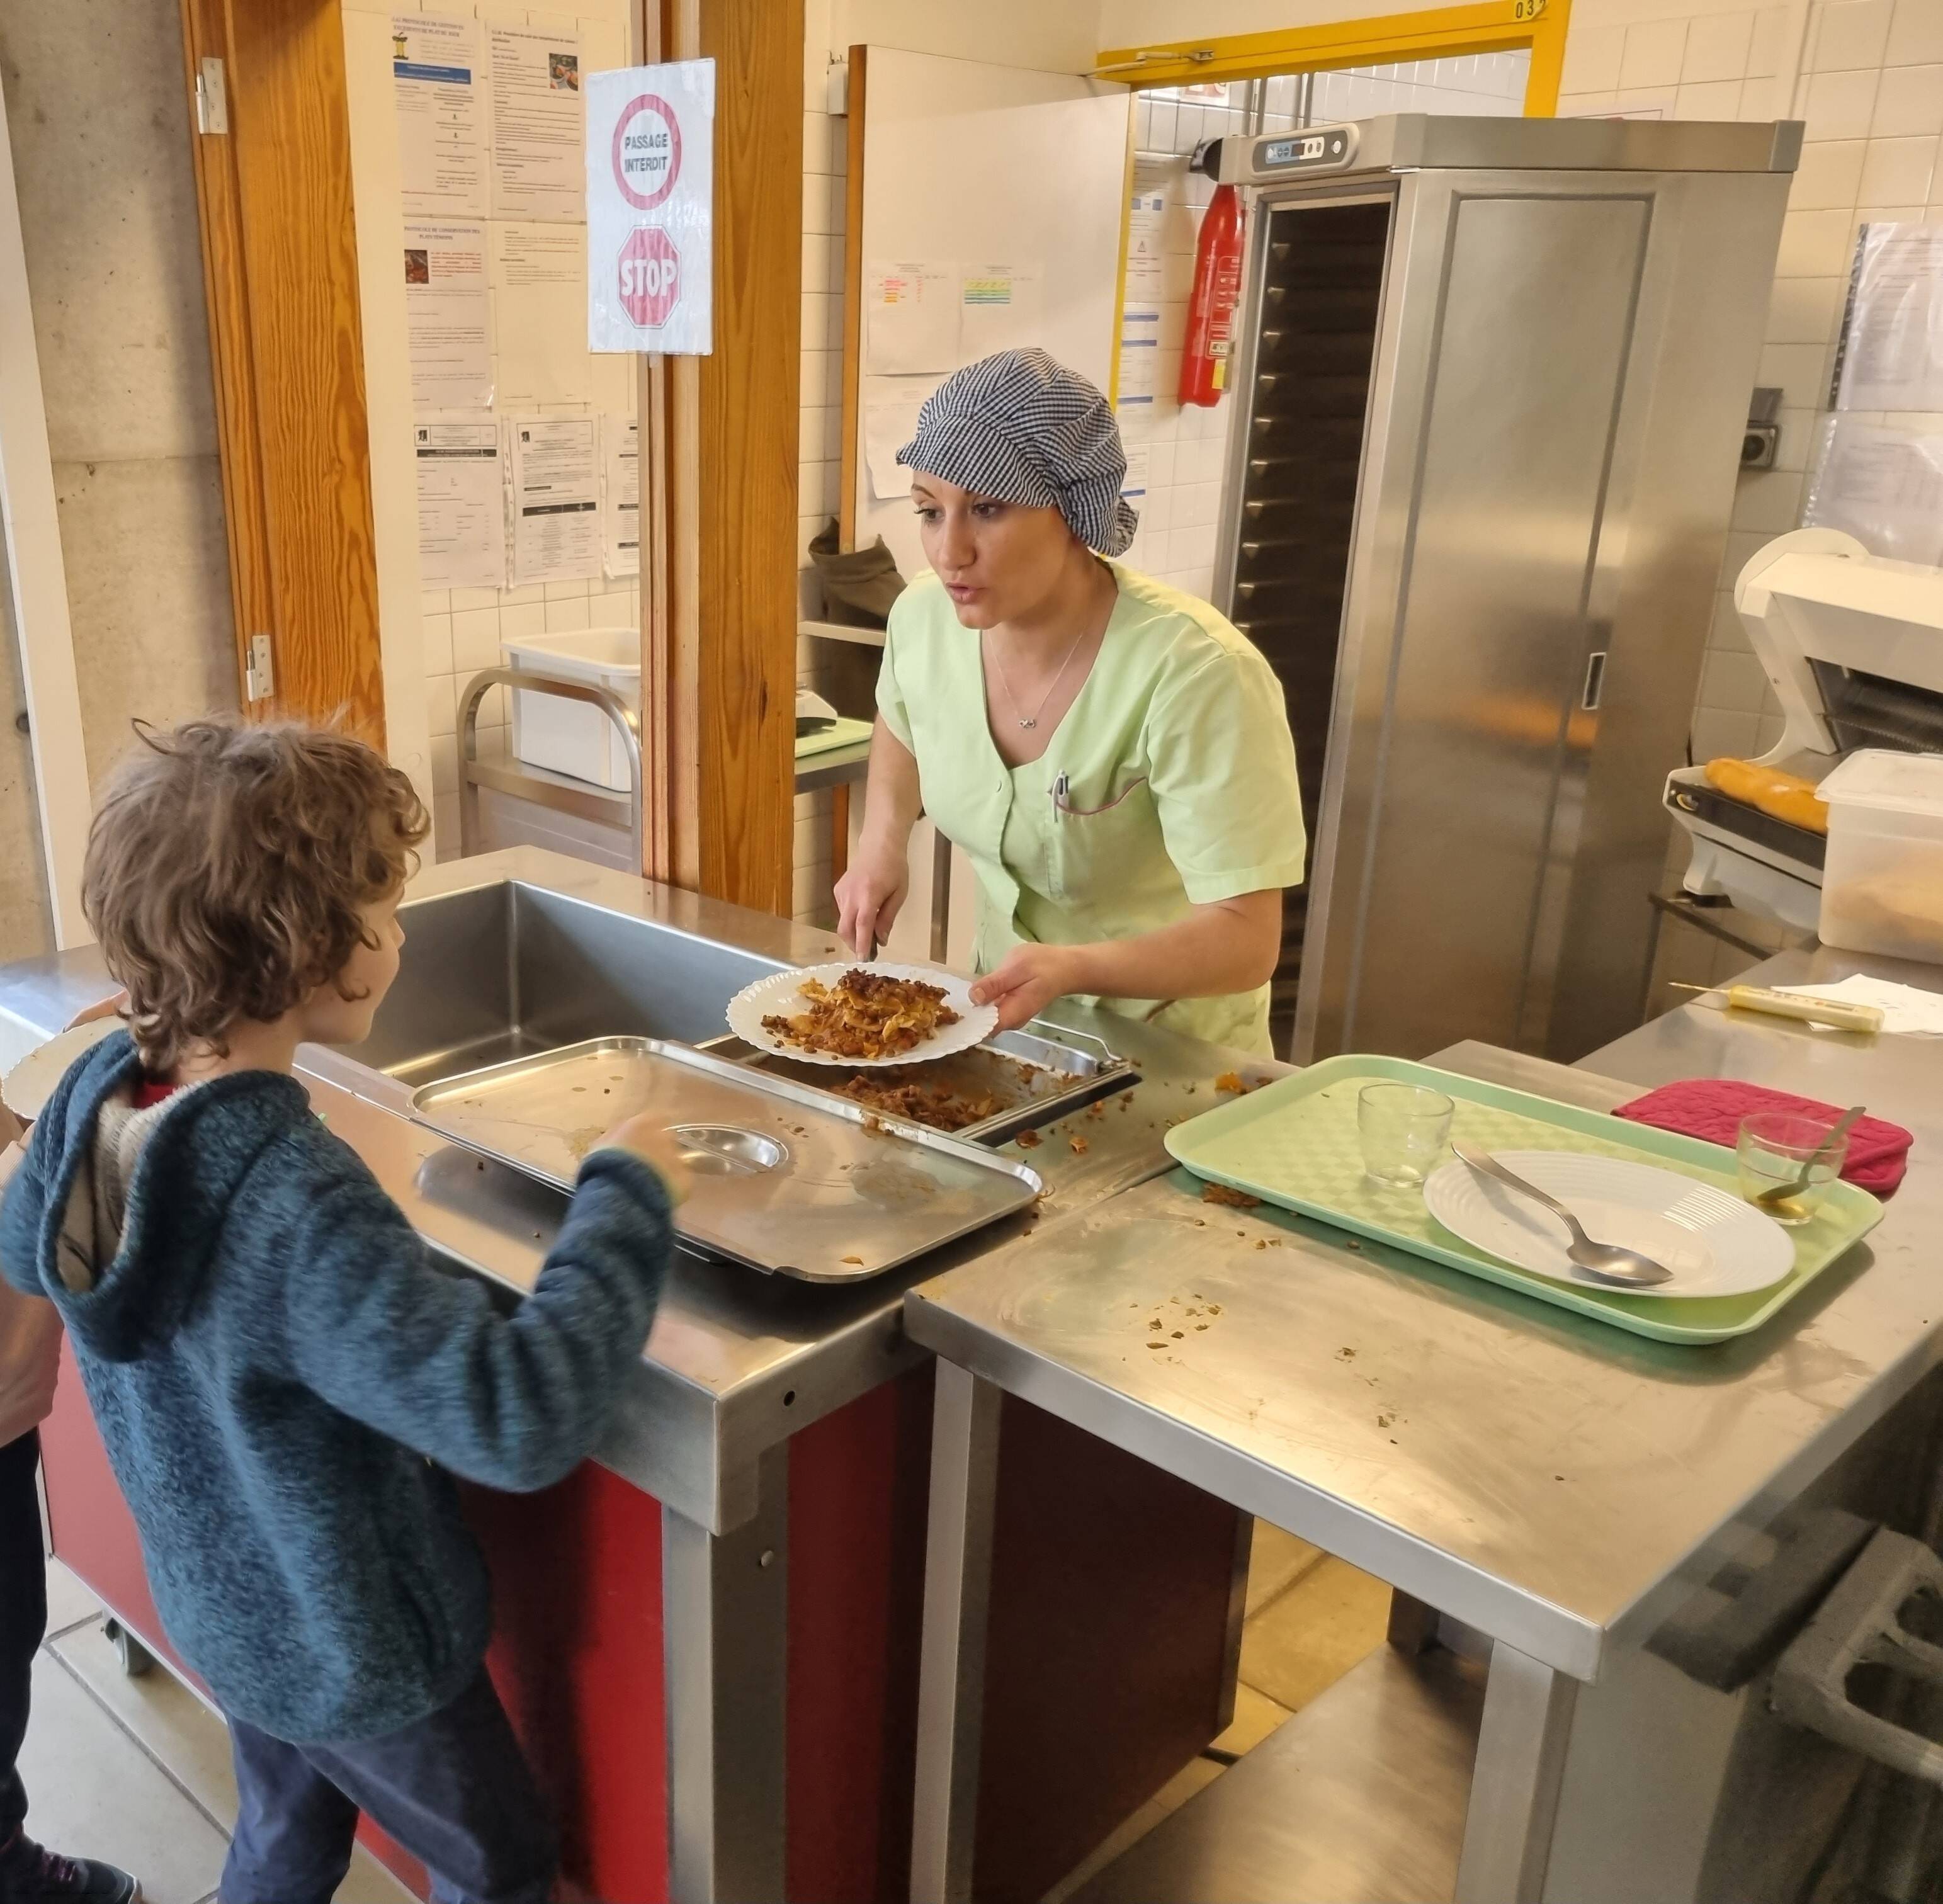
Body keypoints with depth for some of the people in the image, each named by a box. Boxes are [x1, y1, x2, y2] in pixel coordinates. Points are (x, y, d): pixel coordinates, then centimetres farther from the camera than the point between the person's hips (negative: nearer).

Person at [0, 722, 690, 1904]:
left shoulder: (98, 1091, -15)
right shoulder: (296, 1208, -40)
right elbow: (523, 1418, -45)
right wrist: (626, 1195, -34)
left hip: (233, 1607, 7)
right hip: (360, 1648, -7)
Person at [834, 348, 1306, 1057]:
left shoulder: (1196, 676, -28)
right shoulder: (923, 617, -10)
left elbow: (1246, 938, -28)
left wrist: (1069, 969, -43)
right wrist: (881, 843, -4)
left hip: (1171, 1052, -4)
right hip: (1006, 1016, 4)